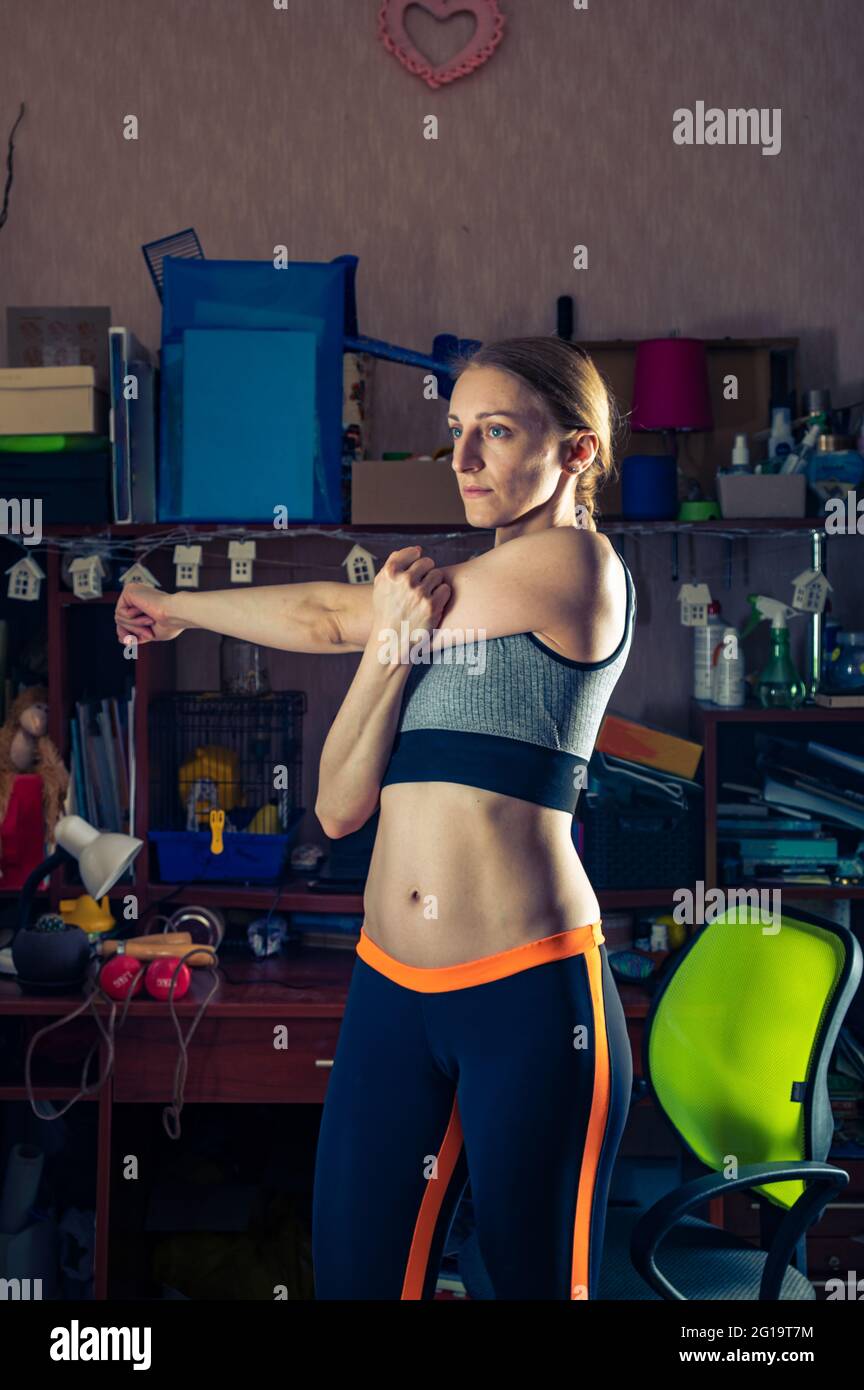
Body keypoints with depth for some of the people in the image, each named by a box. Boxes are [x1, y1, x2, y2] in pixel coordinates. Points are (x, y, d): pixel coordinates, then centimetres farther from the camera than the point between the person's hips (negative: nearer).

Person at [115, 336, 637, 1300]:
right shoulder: (448, 599, 16)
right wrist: (391, 646, -8)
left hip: (529, 990, -6)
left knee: (536, 1277, 7)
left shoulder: (578, 562, -6)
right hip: (390, 988, 6)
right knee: (353, 1271, 6)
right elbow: (337, 807, 6)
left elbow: (330, 619, -2)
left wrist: (177, 605, 13)